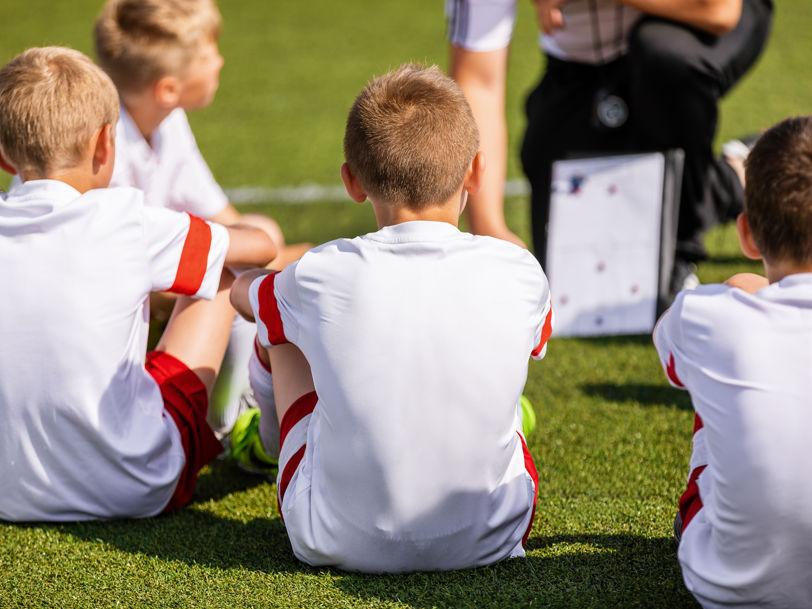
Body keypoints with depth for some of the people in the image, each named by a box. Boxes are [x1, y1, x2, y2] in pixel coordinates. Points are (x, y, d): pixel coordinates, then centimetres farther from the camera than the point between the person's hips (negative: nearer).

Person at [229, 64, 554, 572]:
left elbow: (243, 289, 14)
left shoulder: (322, 276, -12)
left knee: (279, 331, 20)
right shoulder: (517, 274, -10)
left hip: (341, 544, -1)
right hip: (488, 541, 1)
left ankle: (274, 438, 55)